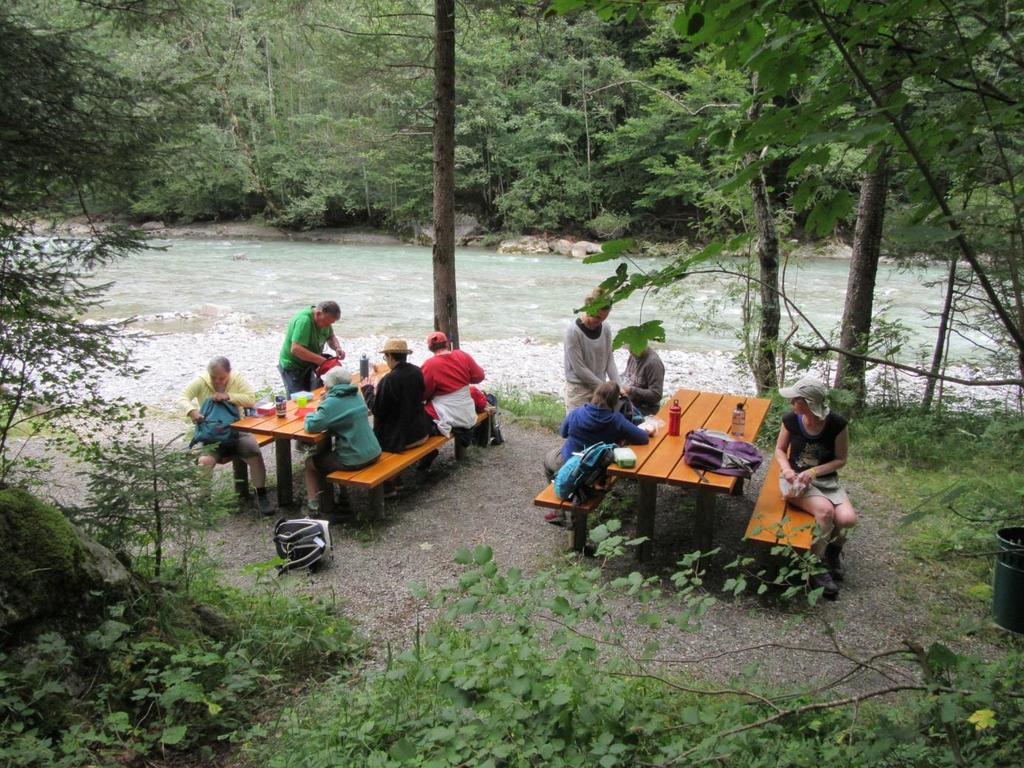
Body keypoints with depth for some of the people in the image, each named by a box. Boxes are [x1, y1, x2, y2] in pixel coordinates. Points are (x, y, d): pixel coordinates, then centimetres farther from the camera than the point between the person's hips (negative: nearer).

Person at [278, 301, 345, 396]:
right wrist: (321, 360, -35)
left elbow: (331, 337, 12)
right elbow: (296, 349, -36)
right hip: (292, 367, -7)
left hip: (309, 366, 8)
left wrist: (338, 348, -11)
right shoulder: (304, 320, -29)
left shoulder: (324, 319, -5)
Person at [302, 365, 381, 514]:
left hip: (354, 460, -7)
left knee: (310, 463, 15)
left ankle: (313, 503, 12)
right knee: (328, 454, 35)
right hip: (373, 453, 8)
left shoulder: (332, 403, -17)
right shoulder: (356, 396, 7)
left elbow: (311, 426, -20)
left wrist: (312, 415, 1)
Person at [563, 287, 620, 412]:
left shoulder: (605, 329, 0)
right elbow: (579, 368, -16)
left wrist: (617, 386, -6)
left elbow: (609, 360, 6)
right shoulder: (573, 331, -16)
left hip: (599, 388, 5)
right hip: (578, 389, -5)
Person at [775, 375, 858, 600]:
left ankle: (833, 545, 13)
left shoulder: (837, 424, -13)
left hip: (826, 479, 1)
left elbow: (840, 460, -3)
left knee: (848, 518, -25)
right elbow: (780, 450, 7)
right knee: (825, 509, -30)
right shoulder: (791, 420, -9)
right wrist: (786, 469, -13)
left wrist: (814, 472, -18)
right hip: (796, 479, -1)